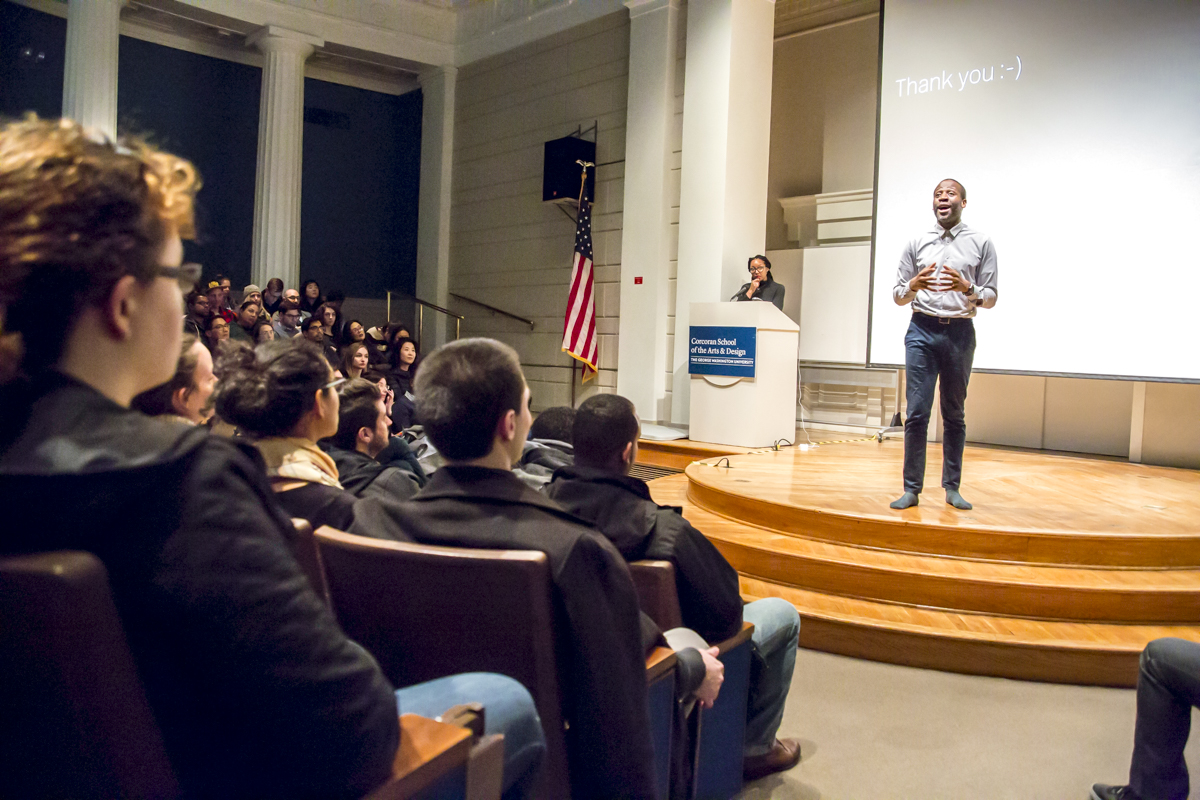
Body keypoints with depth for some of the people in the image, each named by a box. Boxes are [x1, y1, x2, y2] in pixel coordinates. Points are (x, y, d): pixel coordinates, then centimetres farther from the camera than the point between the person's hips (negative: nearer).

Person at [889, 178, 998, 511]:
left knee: (955, 414, 6)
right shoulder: (916, 244, 11)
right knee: (917, 412, -5)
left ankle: (952, 487, 15)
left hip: (959, 332, 0)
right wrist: (914, 285, -12)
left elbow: (991, 297, 5)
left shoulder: (981, 243, 8)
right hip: (922, 331, 0)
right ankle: (912, 488, 0)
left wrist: (967, 287, -15)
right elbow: (898, 296, 10)